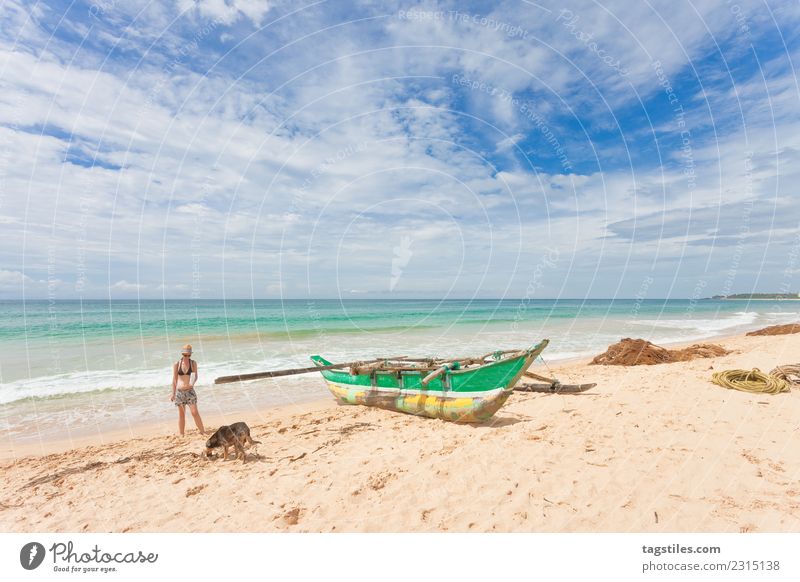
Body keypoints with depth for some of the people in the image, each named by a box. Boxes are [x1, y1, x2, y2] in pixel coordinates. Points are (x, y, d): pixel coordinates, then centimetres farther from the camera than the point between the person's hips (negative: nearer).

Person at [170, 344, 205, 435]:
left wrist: (193, 382, -24)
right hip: (179, 391, 1)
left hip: (190, 391, -1)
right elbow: (174, 379, 4)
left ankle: (202, 432, -2)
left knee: (194, 412, -7)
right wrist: (173, 393, 5)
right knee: (181, 414, 6)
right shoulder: (176, 364, 0)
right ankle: (181, 435, 15)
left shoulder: (193, 363, 0)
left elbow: (195, 376, -2)